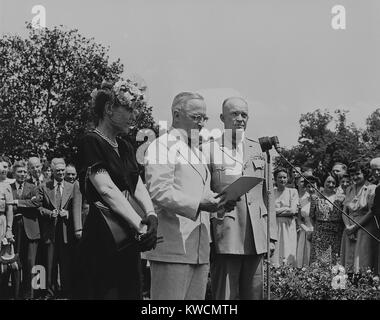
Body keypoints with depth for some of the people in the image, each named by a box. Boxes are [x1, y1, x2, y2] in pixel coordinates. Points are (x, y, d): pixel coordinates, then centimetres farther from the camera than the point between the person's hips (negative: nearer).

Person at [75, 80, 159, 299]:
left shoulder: (126, 147, 16)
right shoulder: (91, 143, -9)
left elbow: (138, 186, 7)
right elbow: (107, 190, -19)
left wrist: (151, 215, -14)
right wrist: (141, 225, -24)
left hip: (128, 239, 8)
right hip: (103, 240, -8)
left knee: (130, 291, 9)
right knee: (105, 292, -3)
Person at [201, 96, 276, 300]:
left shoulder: (258, 150, 16)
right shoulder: (209, 150, 1)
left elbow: (268, 194, 16)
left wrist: (271, 235, 11)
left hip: (256, 239, 4)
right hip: (225, 238, -4)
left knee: (253, 294, 9)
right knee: (224, 296, -2)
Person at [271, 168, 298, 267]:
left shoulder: (292, 192, 9)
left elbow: (293, 210, -3)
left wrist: (276, 210, -4)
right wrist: (286, 209, -6)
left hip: (288, 227, 0)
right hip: (273, 226, 0)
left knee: (288, 255, -4)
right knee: (273, 255, -5)